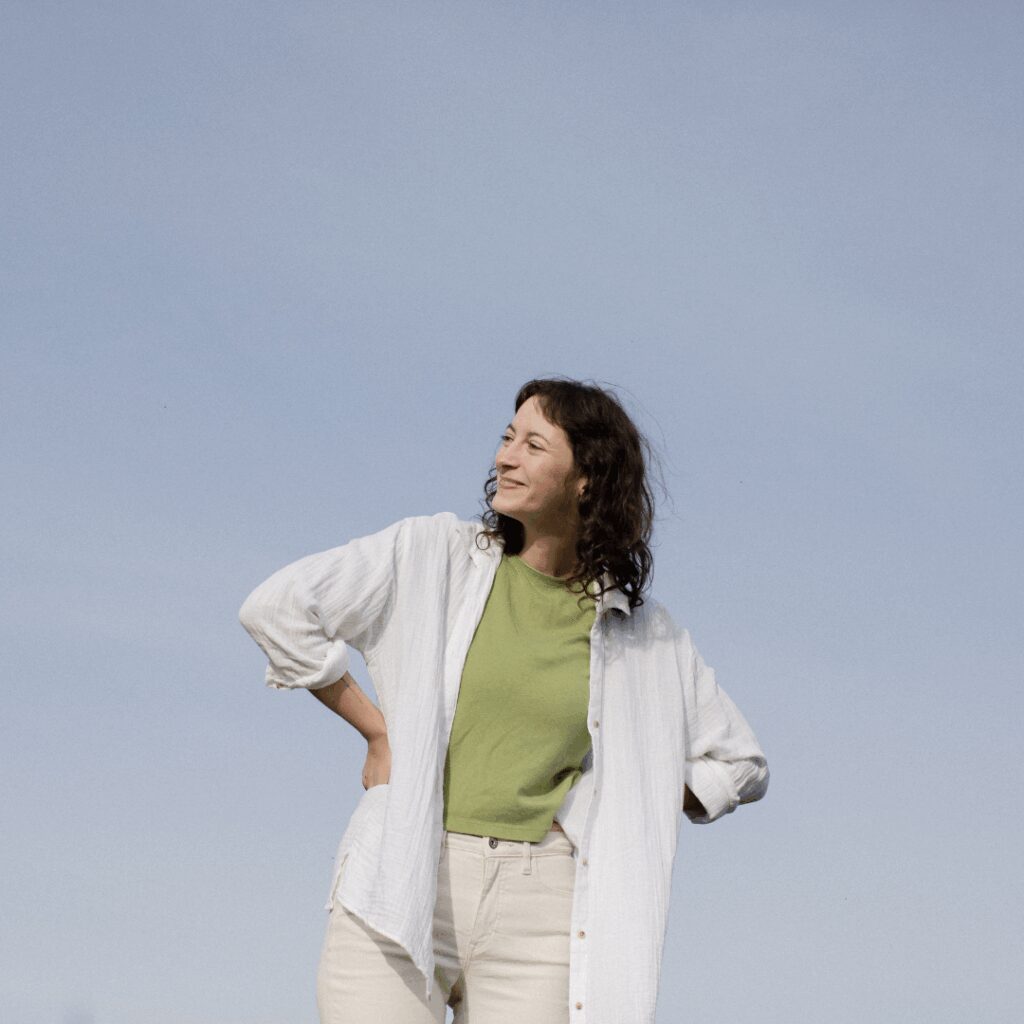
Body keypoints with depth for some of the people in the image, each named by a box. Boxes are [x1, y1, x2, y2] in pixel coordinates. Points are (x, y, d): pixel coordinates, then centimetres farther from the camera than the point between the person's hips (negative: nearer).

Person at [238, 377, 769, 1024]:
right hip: (401, 893, -1)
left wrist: (615, 807, 7)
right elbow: (277, 608, 3)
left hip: (538, 907, 1)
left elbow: (739, 764, 19)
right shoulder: (430, 555, 6)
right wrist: (376, 729, 3)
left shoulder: (645, 636, 10)